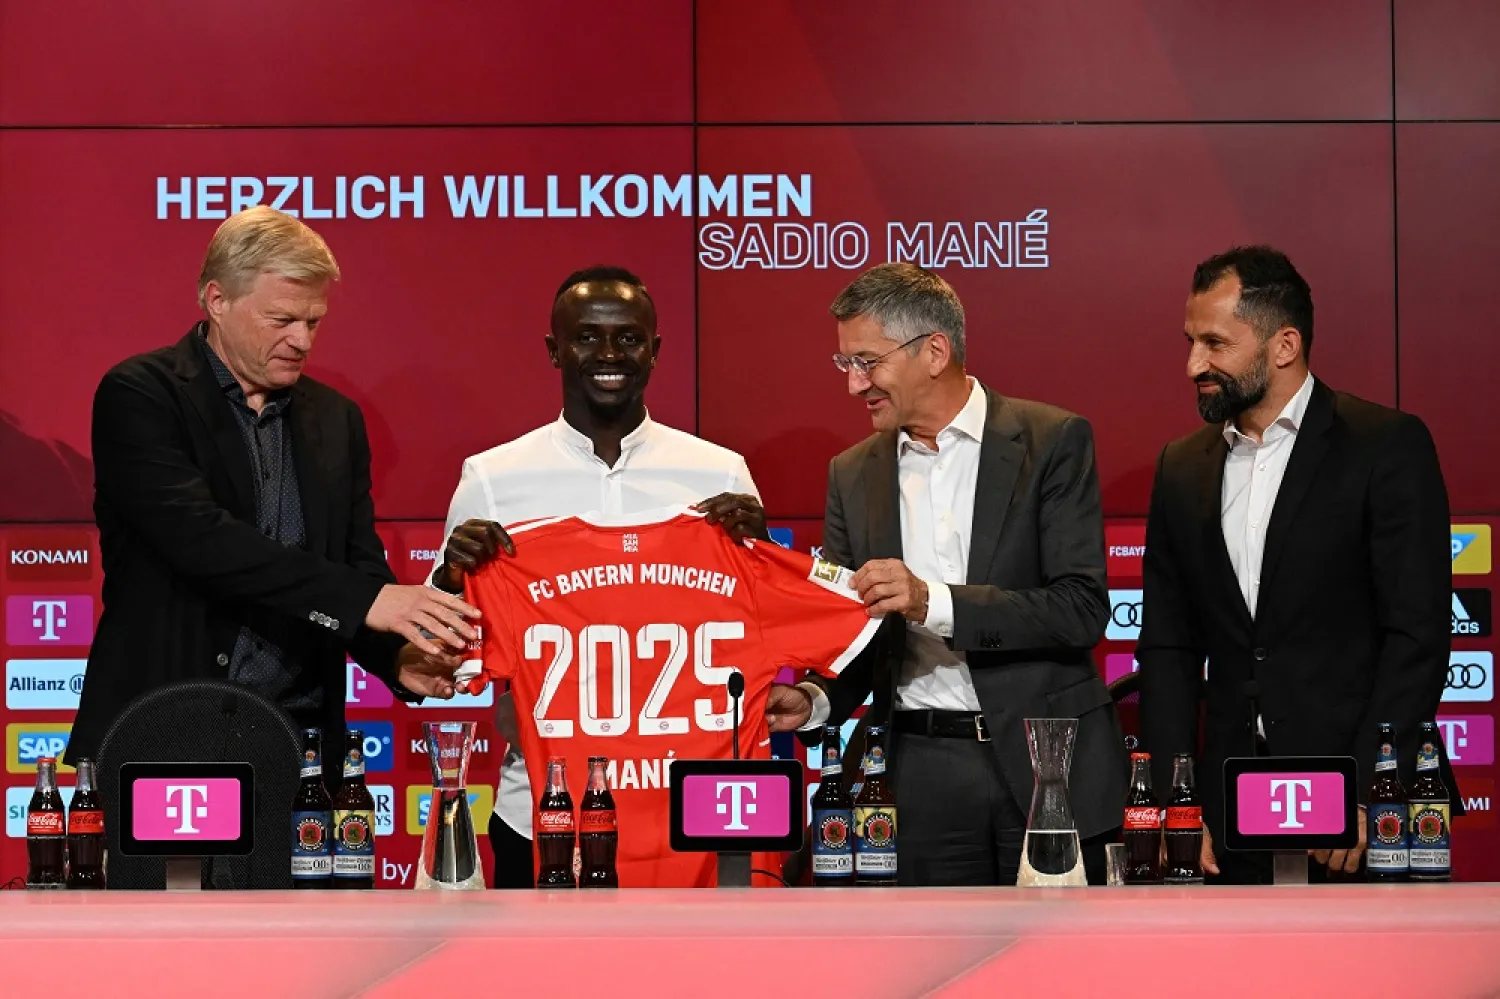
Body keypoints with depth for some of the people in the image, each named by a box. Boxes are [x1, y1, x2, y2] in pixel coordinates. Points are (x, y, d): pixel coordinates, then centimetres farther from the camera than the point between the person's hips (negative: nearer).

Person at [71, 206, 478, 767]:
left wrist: (396, 658, -9)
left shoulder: (336, 419, 13)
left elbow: (359, 564, 14)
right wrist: (366, 599, -23)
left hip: (297, 736, 5)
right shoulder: (140, 395, -5)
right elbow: (199, 537, -18)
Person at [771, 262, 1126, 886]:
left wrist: (934, 602, -22)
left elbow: (1083, 609, -12)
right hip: (923, 775, 3)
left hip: (1046, 764, -3)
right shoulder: (854, 474, 10)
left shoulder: (1052, 442, -4)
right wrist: (816, 702, -8)